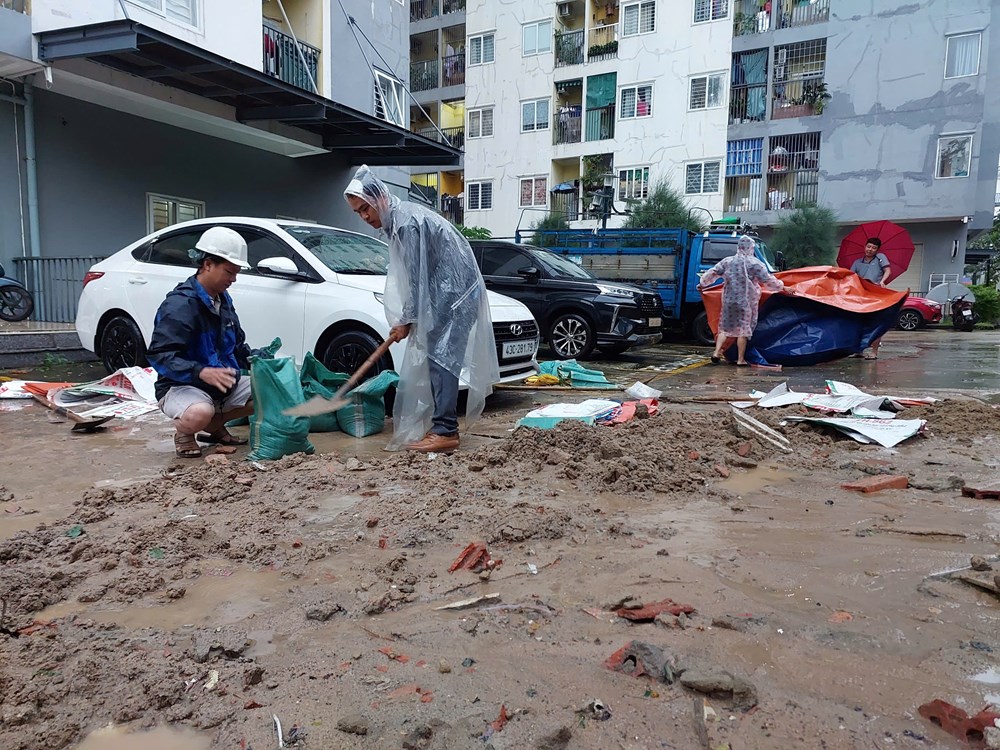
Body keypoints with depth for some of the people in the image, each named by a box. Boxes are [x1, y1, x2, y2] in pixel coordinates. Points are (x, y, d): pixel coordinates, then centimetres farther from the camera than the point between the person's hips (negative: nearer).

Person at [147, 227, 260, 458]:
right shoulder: (180, 304, -20)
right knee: (199, 415, -39)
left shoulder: (223, 299, 7)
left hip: (222, 384, 8)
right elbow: (159, 355, -26)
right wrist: (201, 372, -38)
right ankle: (183, 431, 0)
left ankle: (215, 426, 14)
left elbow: (237, 344, 18)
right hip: (181, 386, -8)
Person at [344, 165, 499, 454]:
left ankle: (445, 432, -12)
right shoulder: (395, 221, 14)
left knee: (440, 357, -13)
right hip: (445, 292, 10)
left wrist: (406, 320, -9)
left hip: (455, 291, -10)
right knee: (435, 357, 9)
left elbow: (417, 278, -18)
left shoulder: (406, 221, -18)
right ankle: (440, 426, 14)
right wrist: (408, 317, 12)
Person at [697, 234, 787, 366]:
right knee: (744, 329, 4)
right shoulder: (755, 264, -7)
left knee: (725, 327, 13)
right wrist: (781, 286, 9)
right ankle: (741, 359, 6)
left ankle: (716, 353, 1)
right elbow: (768, 281, -6)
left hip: (729, 300, 3)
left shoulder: (727, 261, 3)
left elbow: (711, 273, 6)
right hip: (746, 302, -3)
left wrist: (702, 284, 21)